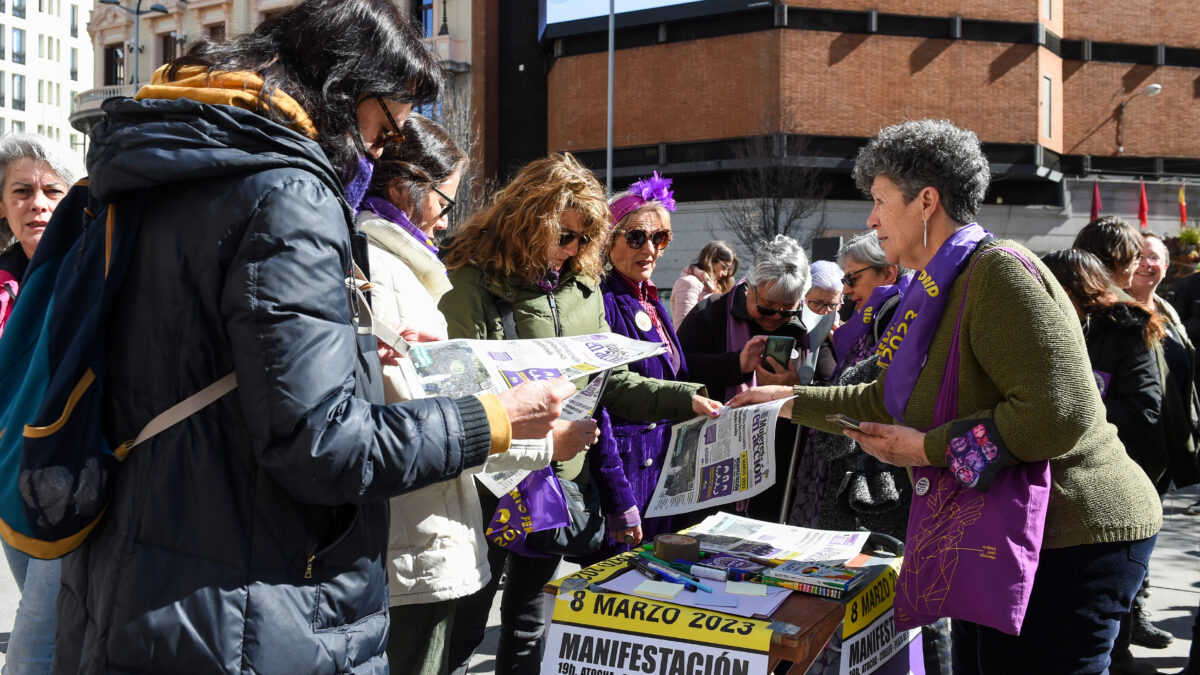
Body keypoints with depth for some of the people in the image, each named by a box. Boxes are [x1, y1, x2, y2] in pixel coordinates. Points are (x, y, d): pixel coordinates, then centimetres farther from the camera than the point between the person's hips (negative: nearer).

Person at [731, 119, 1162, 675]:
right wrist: (789, 399, 28)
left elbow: (1062, 412, -27)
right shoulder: (939, 291, 15)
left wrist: (928, 448, -19)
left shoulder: (998, 271, -17)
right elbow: (884, 402, 28)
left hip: (1071, 540, -10)